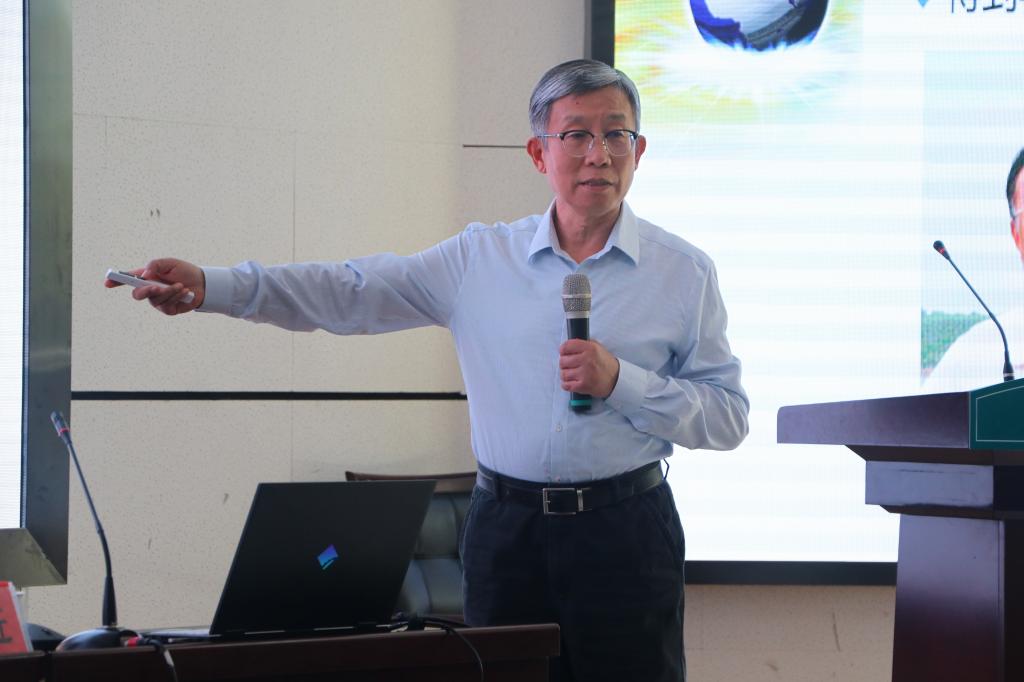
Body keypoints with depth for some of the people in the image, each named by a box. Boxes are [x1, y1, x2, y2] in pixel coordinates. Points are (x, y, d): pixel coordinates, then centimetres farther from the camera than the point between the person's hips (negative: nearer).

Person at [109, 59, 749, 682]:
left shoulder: (684, 271, 1)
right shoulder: (481, 257, 6)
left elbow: (728, 417, 0)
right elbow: (350, 294, 2)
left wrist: (619, 381, -15)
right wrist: (210, 287, -9)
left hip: (624, 531, -1)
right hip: (506, 524, 2)